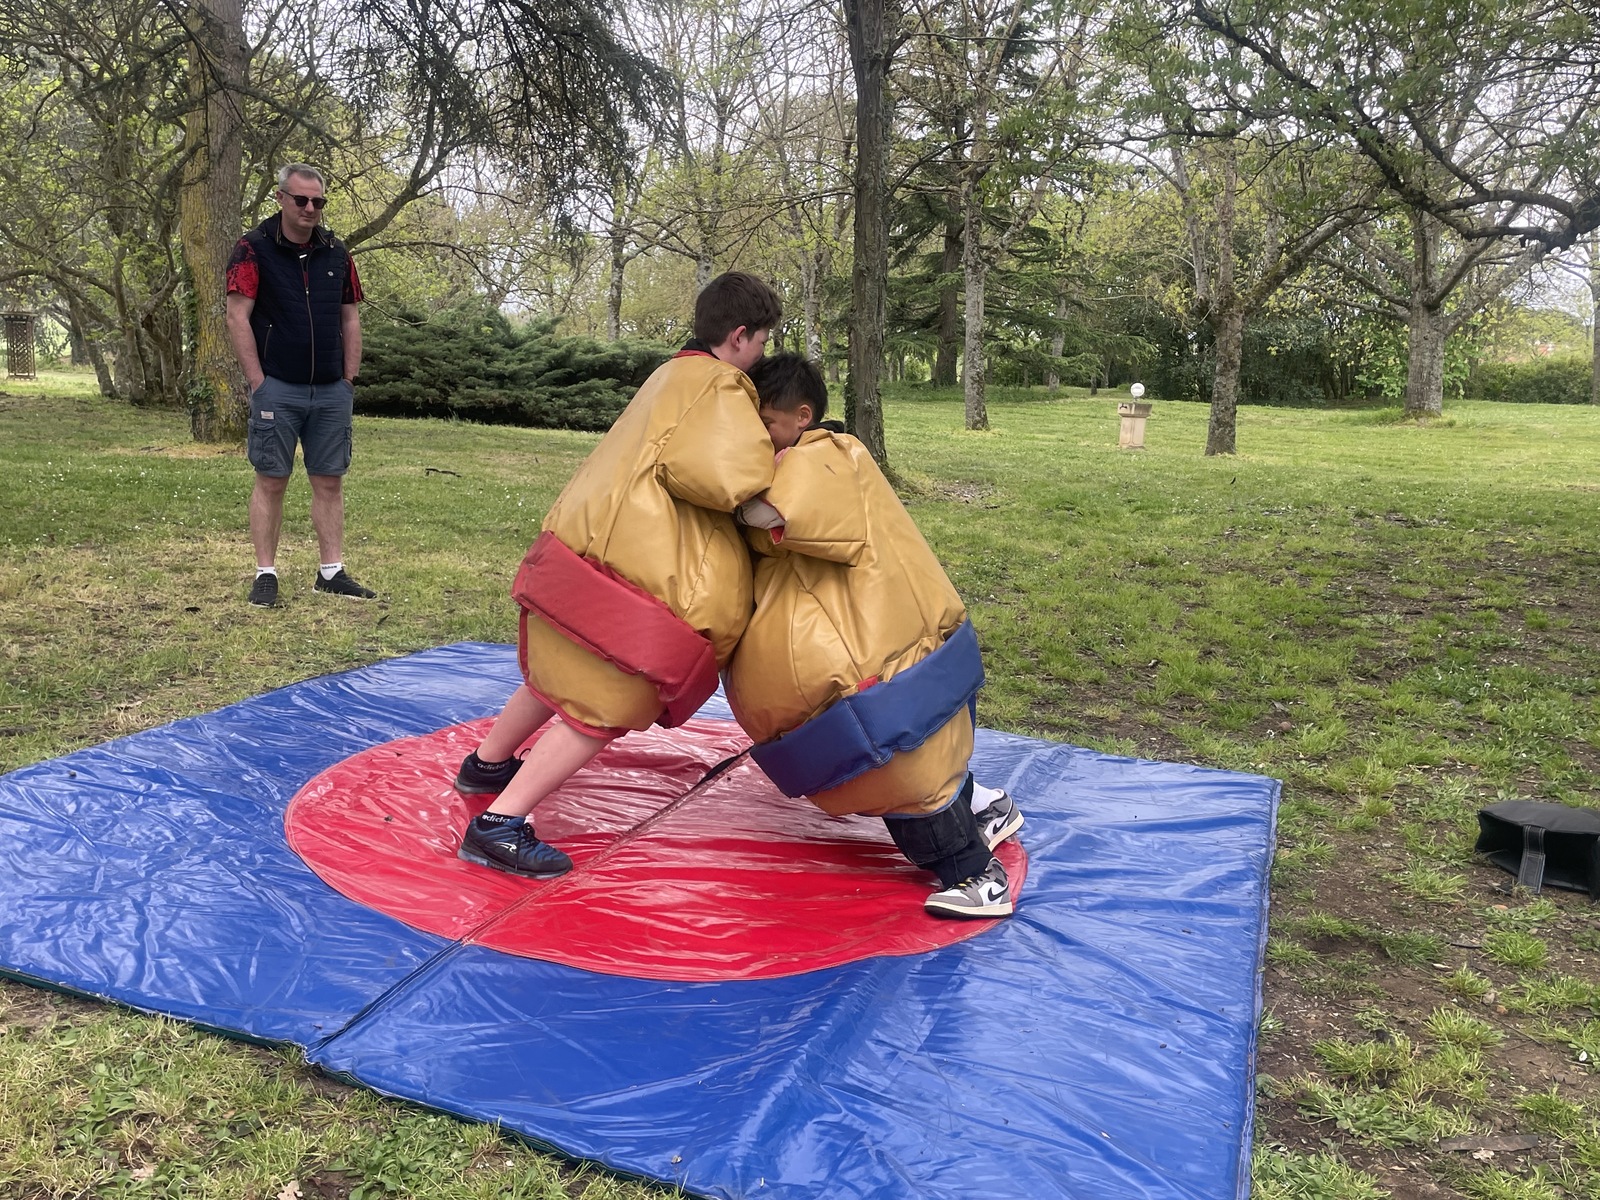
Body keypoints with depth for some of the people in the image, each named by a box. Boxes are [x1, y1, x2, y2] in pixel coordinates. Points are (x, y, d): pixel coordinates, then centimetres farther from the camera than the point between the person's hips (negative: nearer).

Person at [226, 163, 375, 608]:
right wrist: (258, 382, -11)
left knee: (330, 481, 7)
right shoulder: (254, 249, -3)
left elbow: (350, 320, 14)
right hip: (278, 388, -4)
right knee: (271, 481, 1)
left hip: (332, 391, 4)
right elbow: (237, 319, -7)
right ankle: (266, 574, 8)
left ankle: (332, 572, 13)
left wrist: (349, 378, 8)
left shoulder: (336, 253, 10)